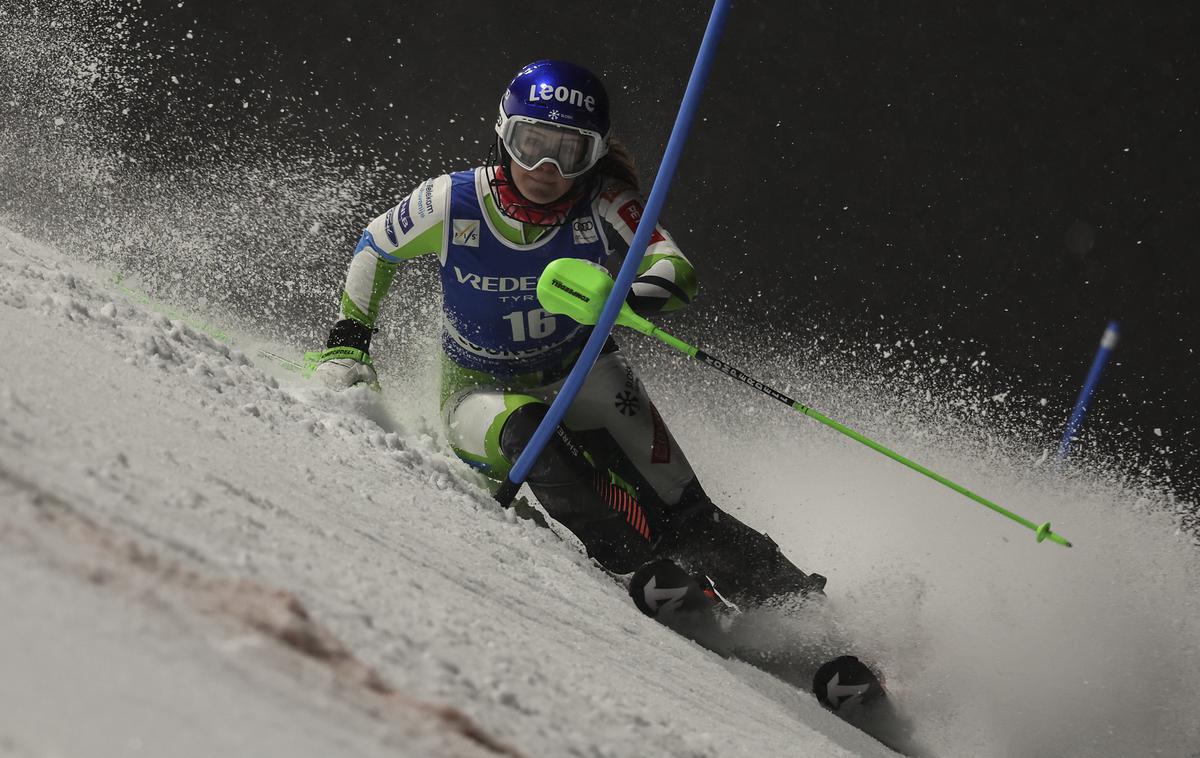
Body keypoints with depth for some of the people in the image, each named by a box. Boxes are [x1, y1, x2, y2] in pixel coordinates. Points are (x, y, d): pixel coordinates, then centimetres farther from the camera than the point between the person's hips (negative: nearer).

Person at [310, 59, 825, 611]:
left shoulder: (602, 206, -19)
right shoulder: (452, 203, -18)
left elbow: (674, 268, -32)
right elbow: (376, 247, 1)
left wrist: (640, 292, -54)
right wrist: (348, 342, -1)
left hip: (581, 375, 1)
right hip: (482, 394, -1)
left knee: (679, 518, -17)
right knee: (527, 427, -37)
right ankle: (642, 572, -37)